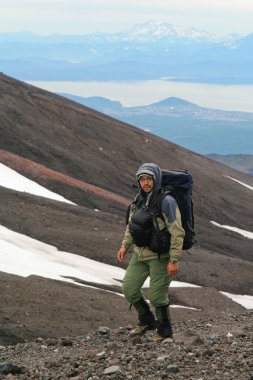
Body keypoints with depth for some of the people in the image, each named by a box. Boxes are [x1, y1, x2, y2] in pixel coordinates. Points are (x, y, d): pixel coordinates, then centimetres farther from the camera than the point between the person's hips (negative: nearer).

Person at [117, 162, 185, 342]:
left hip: (160, 256, -7)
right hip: (140, 253, 7)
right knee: (129, 288, 9)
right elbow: (131, 224, 17)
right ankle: (146, 321, 31)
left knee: (157, 295, 0)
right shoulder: (139, 200, 3)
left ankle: (165, 330, 23)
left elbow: (177, 232, -19)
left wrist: (174, 260, -20)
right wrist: (125, 246, 8)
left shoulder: (166, 202, -19)